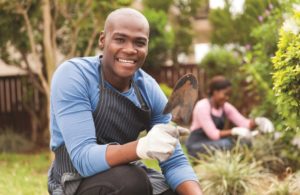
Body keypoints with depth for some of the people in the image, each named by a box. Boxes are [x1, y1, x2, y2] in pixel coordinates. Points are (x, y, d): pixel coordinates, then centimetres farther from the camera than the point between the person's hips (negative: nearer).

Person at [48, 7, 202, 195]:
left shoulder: (149, 89, -6)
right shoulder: (72, 76, -21)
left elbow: (175, 161, -6)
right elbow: (84, 158, -29)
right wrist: (142, 147, -46)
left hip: (128, 175, 5)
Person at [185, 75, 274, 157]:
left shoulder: (226, 107, 3)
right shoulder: (202, 107, -18)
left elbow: (244, 123, -6)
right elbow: (213, 134, -25)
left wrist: (257, 121, -27)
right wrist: (235, 131, -35)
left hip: (213, 144, 7)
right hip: (196, 146, -7)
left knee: (245, 142, -16)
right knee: (226, 143, -33)